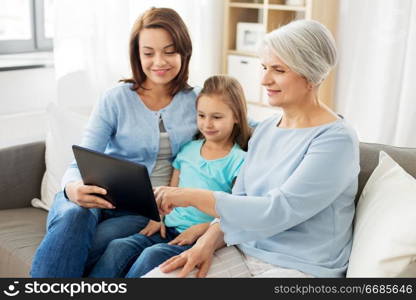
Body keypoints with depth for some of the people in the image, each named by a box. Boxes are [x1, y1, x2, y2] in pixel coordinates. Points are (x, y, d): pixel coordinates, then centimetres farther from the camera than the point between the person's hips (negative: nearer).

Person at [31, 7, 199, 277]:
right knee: (74, 217, -37)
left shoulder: (198, 101, 7)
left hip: (146, 211, 1)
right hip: (100, 198, 0)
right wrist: (73, 187, -29)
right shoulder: (116, 99, 0)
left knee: (75, 250, -30)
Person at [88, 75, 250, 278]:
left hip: (201, 237, -5)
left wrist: (200, 229, -17)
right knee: (117, 247, -20)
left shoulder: (239, 161, -3)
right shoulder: (189, 149, 15)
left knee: (152, 255, -32)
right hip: (169, 228, 6)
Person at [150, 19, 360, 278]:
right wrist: (209, 242, -7)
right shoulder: (265, 129, 8)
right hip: (245, 252, 6)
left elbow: (276, 212, -22)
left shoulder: (336, 140, -15)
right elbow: (239, 199, 10)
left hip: (302, 267, -6)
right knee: (152, 277, -10)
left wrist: (194, 196, -20)